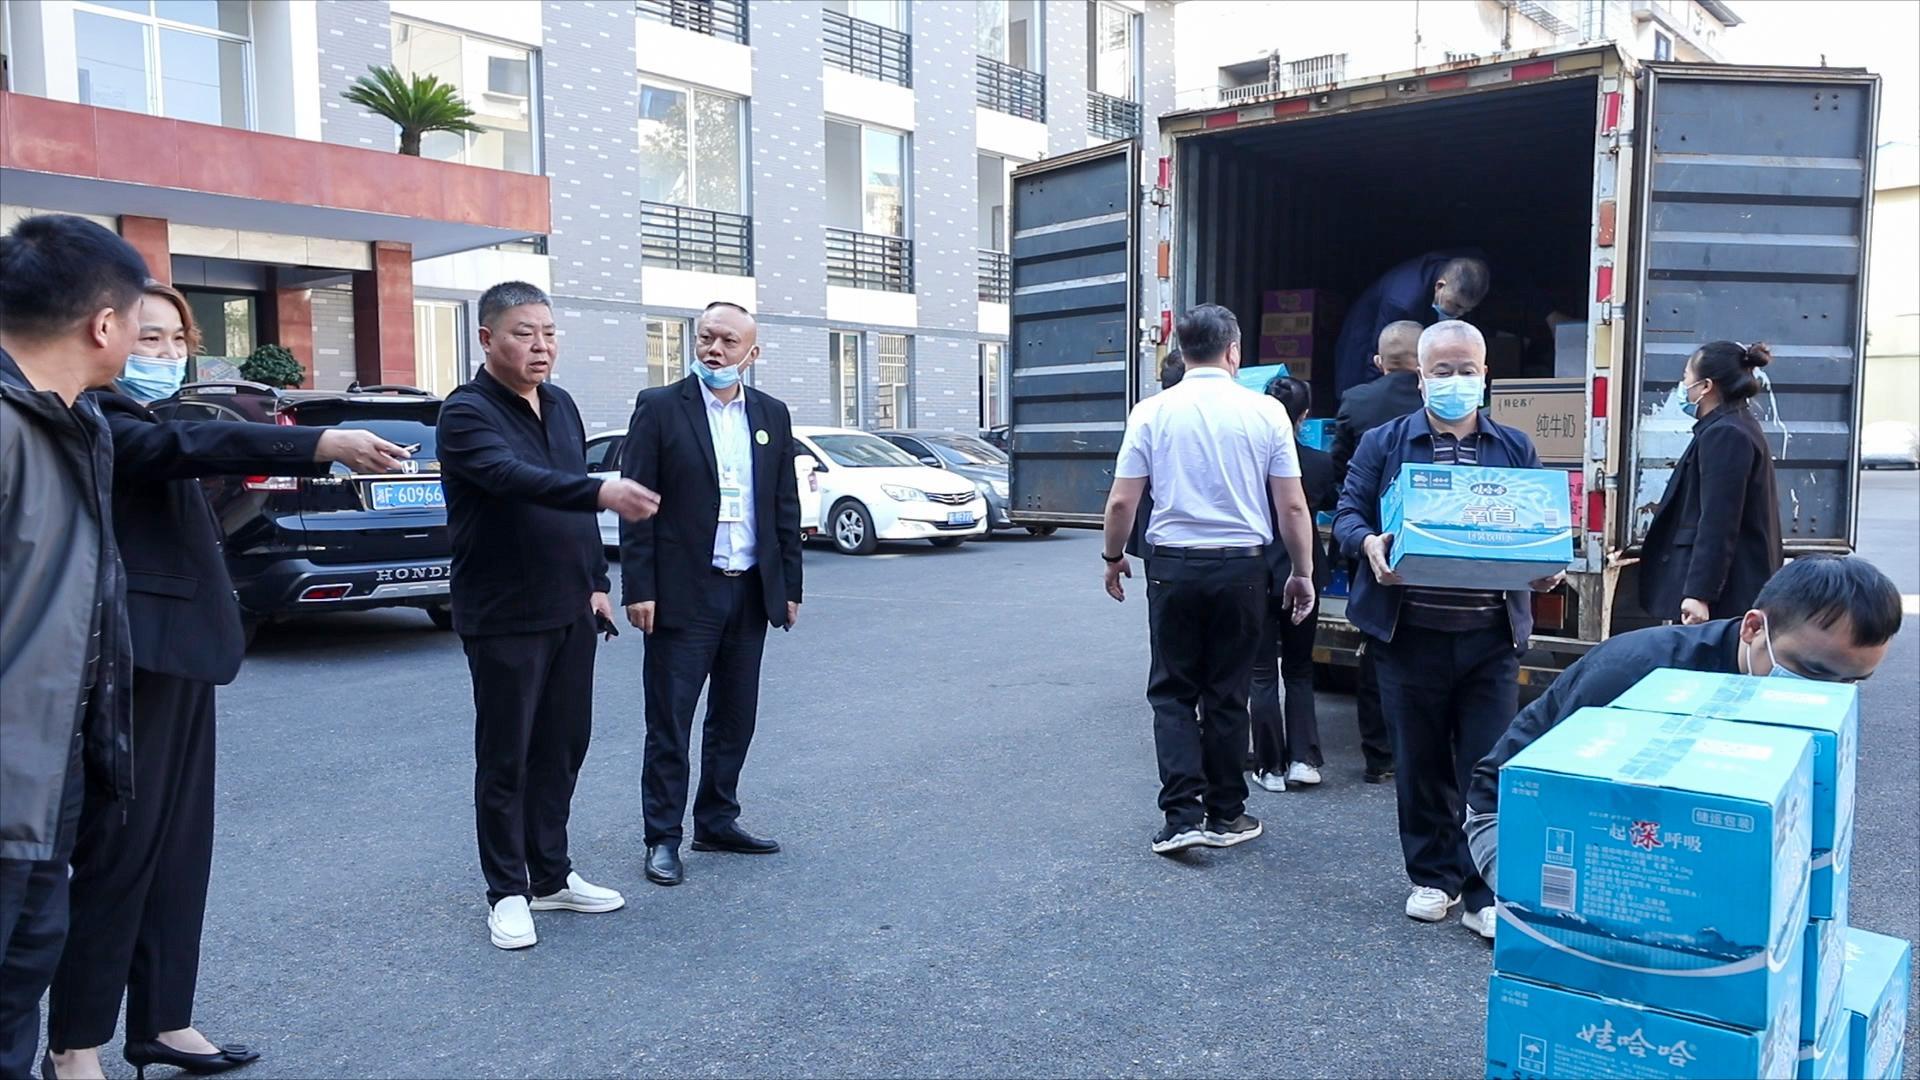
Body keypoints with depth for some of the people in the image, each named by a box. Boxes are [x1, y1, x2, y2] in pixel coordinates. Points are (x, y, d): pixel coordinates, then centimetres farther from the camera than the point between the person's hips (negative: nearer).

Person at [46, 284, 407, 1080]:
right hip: (133, 658, -9)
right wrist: (325, 443, -44)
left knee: (179, 845, 9)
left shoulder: (140, 424, 18)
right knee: (119, 847, -4)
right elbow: (185, 446, -32)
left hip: (178, 652, 9)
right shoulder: (98, 423, -13)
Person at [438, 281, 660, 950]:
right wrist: (601, 491, -45)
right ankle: (508, 893, 16)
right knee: (506, 757, 3)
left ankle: (551, 876, 26)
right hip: (505, 617, -7)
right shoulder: (467, 412, -12)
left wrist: (596, 581, 14)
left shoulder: (562, 406, 12)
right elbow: (511, 476, -32)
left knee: (562, 748, 12)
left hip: (570, 611, 7)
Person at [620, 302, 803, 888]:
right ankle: (663, 838, 13)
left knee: (735, 719, 14)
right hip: (683, 593, -5)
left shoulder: (772, 415, 9)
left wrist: (789, 587, 9)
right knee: (669, 723, 2)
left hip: (751, 593, 5)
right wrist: (638, 589, -12)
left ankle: (717, 822, 28)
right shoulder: (659, 407, -4)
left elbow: (786, 506, 11)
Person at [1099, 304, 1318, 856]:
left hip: (1173, 563, 0)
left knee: (1172, 691, 10)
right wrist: (1302, 573, 10)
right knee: (1227, 695, 12)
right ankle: (1225, 815, 21)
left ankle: (1182, 815, 1)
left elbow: (1121, 503, -3)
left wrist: (1113, 556, 14)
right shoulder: (1265, 412, -3)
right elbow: (1292, 507, -2)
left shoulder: (1153, 412, -3)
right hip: (1241, 564, 1)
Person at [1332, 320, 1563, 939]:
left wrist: (1546, 567, -9)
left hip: (1491, 637, 1)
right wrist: (1369, 544, -18)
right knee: (1420, 763, 9)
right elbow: (1348, 514, 3)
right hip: (1409, 633, 0)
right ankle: (1433, 877, 25)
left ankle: (1487, 893, 13)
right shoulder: (1385, 443, 7)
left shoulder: (1516, 448, 12)